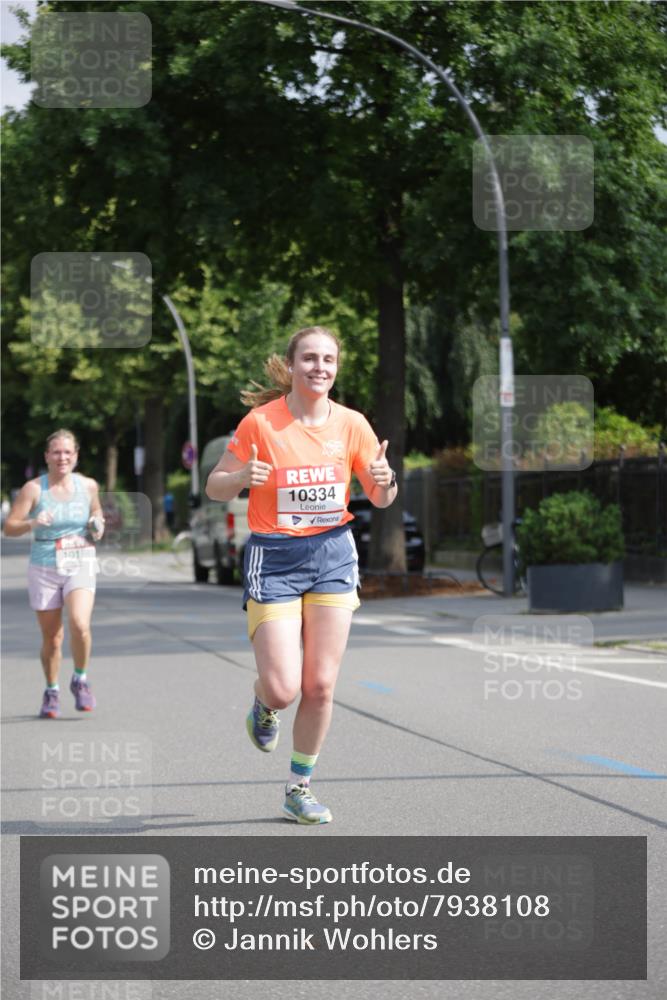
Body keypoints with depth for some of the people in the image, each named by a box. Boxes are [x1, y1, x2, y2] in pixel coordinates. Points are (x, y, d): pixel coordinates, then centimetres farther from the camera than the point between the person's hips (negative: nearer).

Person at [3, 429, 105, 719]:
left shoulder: (88, 486, 3)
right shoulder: (33, 488, -5)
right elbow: (9, 527, -7)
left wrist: (97, 526, 1)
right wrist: (32, 524, -25)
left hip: (80, 566, 0)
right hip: (44, 568, 0)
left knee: (79, 624, -22)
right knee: (51, 638, 6)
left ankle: (80, 681, 2)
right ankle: (51, 692, 28)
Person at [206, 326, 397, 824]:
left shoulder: (352, 424, 0)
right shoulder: (260, 422, -9)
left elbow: (381, 499, 9)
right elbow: (215, 487, -2)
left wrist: (384, 480, -14)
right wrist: (242, 477, -24)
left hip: (333, 554, 3)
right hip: (274, 558, -3)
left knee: (320, 685, 1)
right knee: (283, 689, -10)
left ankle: (299, 788, 19)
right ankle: (263, 705, 28)